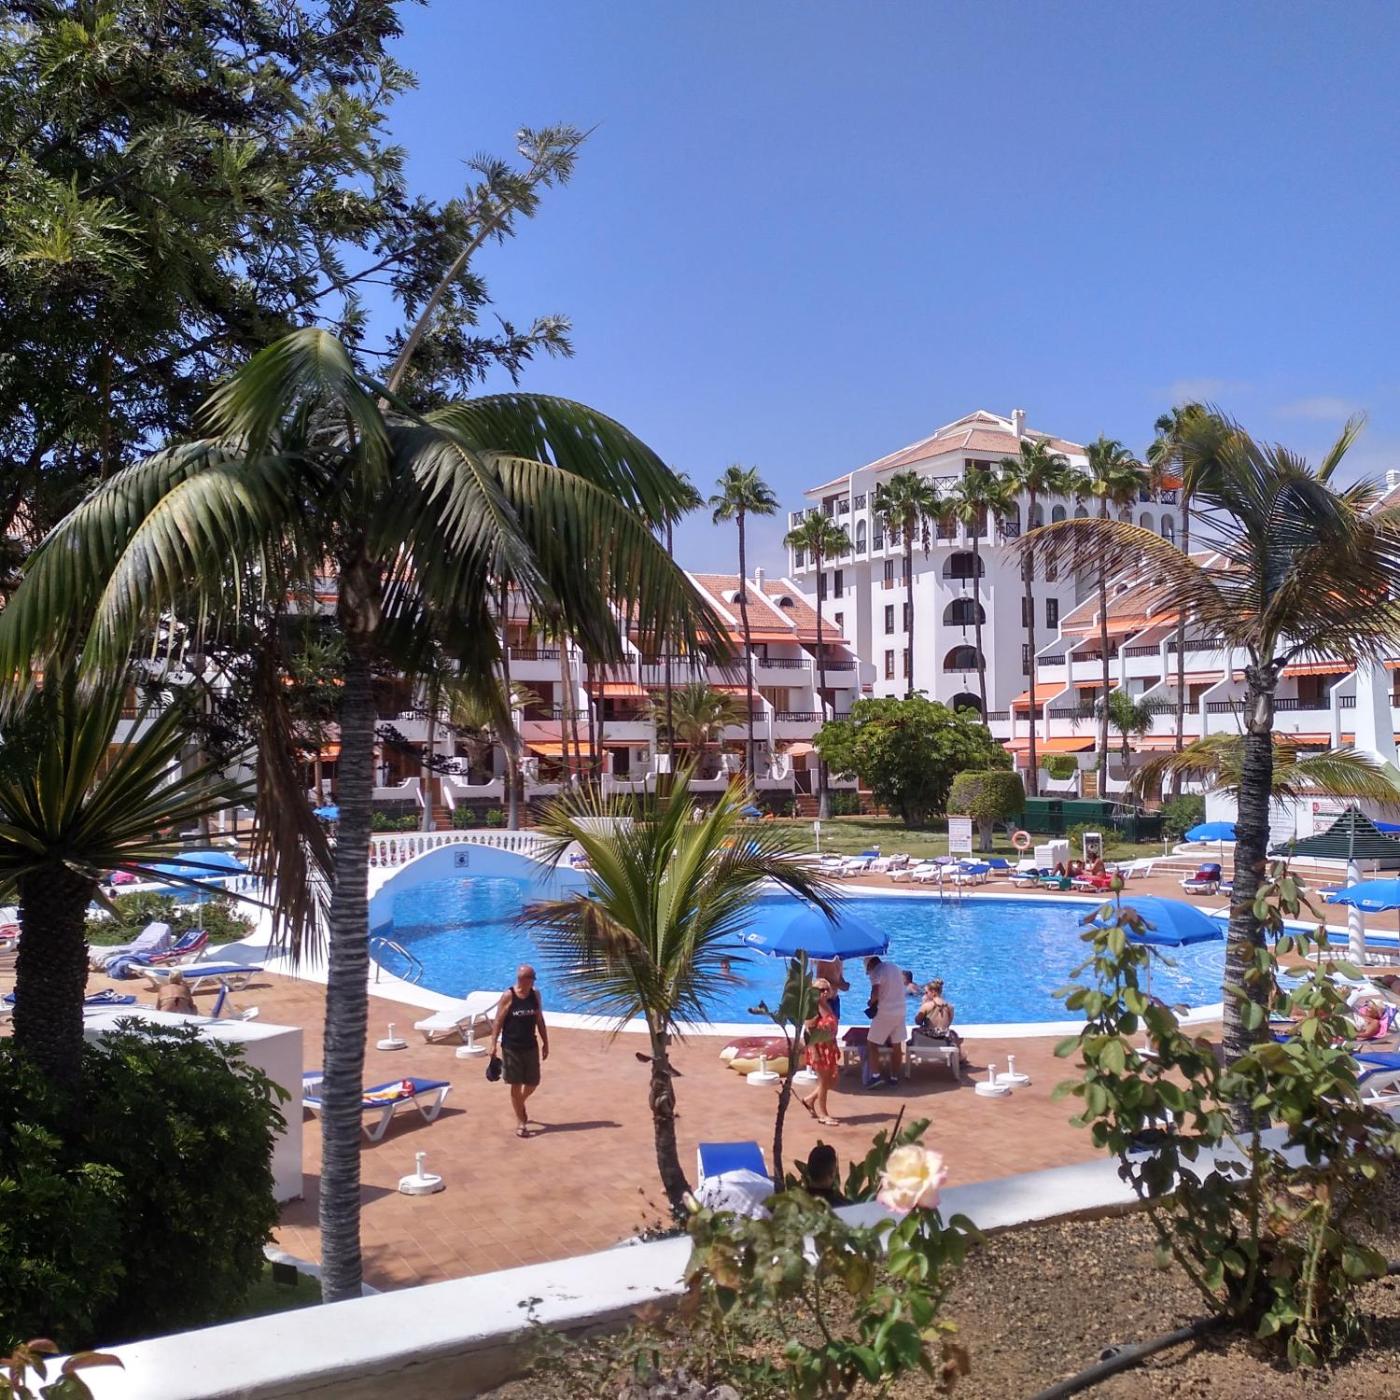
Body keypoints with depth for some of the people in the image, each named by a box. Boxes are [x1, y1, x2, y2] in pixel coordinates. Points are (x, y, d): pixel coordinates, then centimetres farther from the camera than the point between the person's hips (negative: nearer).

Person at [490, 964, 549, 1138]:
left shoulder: (535, 994, 0)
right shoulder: (508, 996, -14)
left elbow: (540, 1020, 8)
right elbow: (498, 1021, -9)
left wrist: (545, 1043, 10)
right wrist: (493, 1044, -12)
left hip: (531, 1045, 4)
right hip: (511, 1047, -4)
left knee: (533, 1083, 10)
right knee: (516, 1084, 2)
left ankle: (520, 1104, 41)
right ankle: (520, 1122, 13)